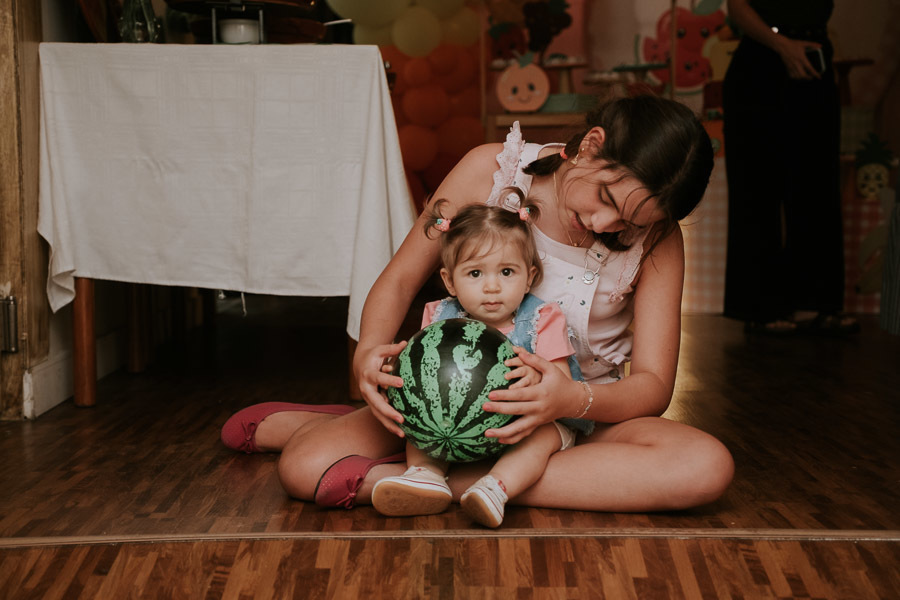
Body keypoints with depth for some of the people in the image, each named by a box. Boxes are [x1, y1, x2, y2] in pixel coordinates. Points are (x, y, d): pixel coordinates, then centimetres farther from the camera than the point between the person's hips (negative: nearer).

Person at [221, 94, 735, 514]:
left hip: (583, 413, 1)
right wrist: (369, 351, -25)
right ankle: (282, 422, 18)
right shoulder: (492, 171, -10)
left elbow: (654, 385, -13)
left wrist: (576, 399, -36)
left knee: (708, 467, -32)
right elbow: (401, 278, -4)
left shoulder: (657, 243, -11)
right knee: (307, 467, -25)